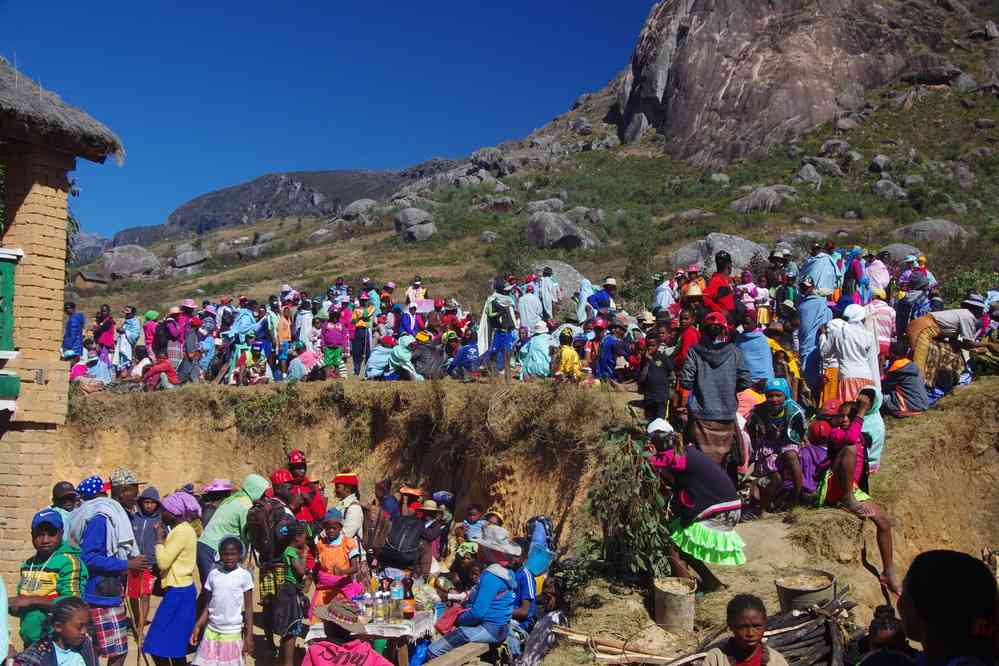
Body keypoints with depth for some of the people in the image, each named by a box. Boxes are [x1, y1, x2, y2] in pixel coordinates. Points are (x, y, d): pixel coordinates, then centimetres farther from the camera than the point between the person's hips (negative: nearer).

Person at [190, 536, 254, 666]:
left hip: (233, 633, -3)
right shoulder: (213, 574, 3)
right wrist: (198, 626, 0)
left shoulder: (244, 576, -6)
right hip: (211, 631, 3)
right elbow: (208, 605, 9)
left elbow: (248, 608, -4)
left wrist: (249, 635, -8)